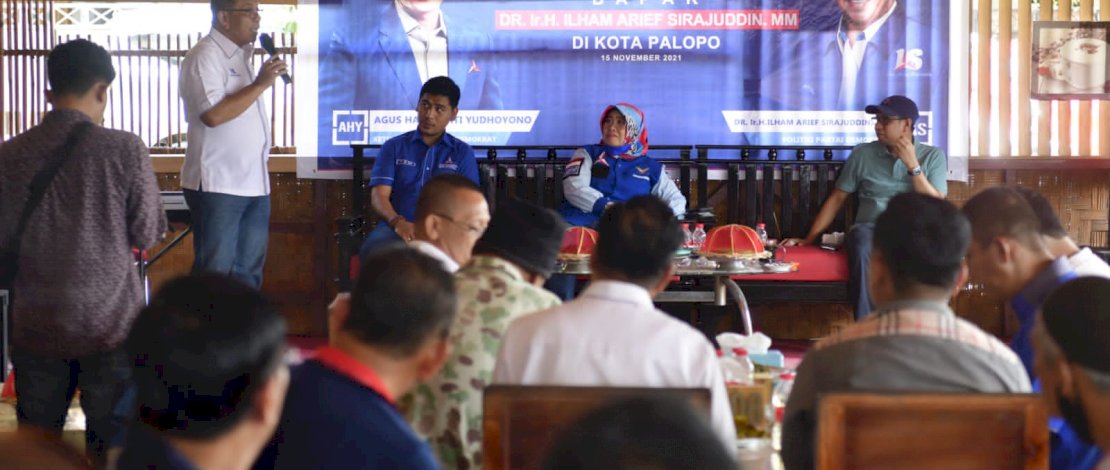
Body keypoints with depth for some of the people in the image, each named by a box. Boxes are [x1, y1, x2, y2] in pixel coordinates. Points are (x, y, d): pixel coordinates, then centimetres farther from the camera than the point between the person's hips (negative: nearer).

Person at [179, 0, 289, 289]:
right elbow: (213, 114, -23)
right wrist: (260, 84, -17)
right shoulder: (205, 56, -11)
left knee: (248, 271, 12)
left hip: (253, 184, 8)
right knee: (214, 273, -4)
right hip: (218, 186, -8)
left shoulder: (243, 55, 16)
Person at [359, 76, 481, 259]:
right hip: (397, 228, 1)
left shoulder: (463, 152, 16)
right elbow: (379, 195, 4)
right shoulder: (394, 147, 16)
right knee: (374, 248, -38)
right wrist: (398, 221, -20)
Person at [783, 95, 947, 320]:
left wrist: (912, 165, -6)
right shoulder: (862, 154, 13)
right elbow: (837, 198, 16)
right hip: (870, 227, 1)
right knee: (862, 246, -38)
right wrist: (809, 239, 10)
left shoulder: (933, 156, 11)